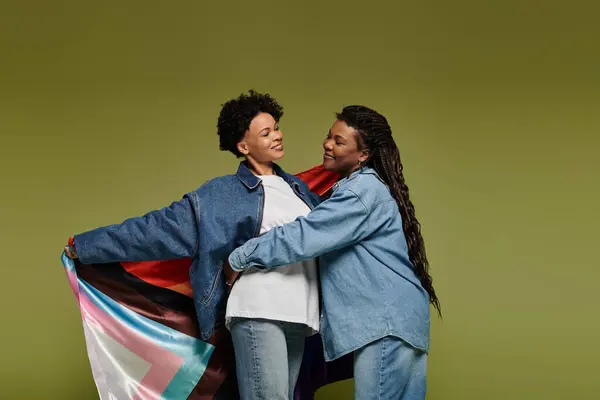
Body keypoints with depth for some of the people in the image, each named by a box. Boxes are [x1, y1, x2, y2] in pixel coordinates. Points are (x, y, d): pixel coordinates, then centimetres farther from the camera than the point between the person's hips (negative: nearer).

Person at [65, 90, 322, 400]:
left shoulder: (298, 188, 19)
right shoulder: (221, 196, 2)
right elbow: (160, 227, 4)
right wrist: (86, 245, 5)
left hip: (298, 317, 6)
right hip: (257, 314, -5)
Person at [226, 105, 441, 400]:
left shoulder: (364, 189, -14)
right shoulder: (364, 186, 18)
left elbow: (305, 235, -18)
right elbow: (321, 237, 22)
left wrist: (239, 258, -11)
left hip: (387, 322, -10)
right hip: (388, 319, 10)